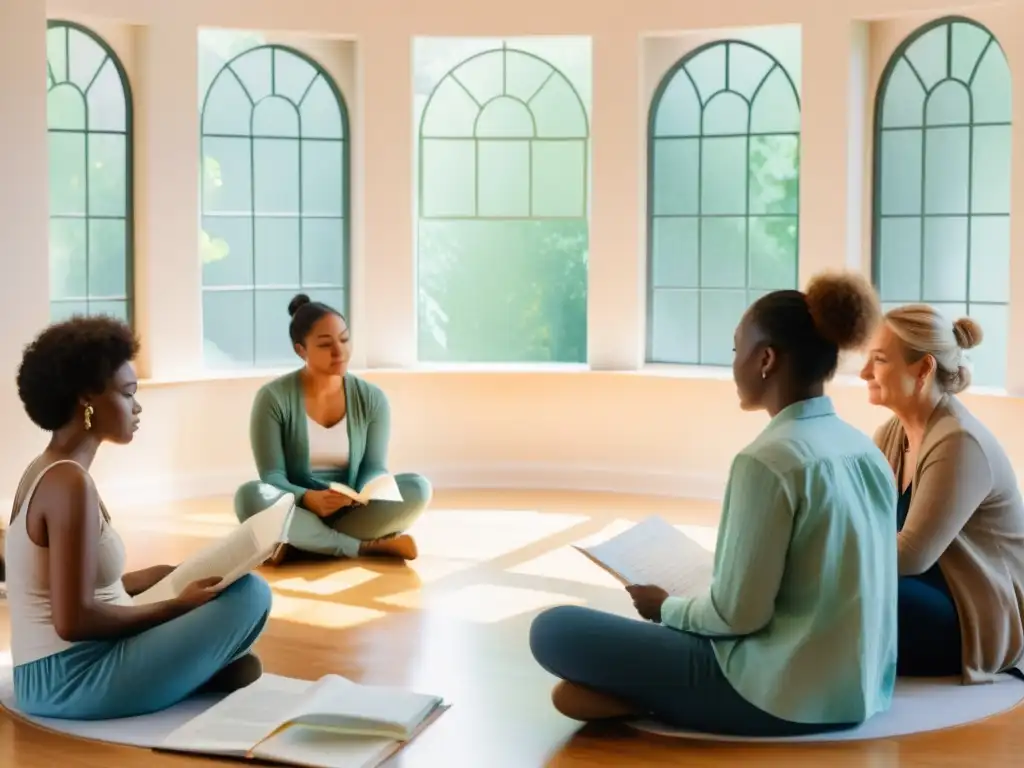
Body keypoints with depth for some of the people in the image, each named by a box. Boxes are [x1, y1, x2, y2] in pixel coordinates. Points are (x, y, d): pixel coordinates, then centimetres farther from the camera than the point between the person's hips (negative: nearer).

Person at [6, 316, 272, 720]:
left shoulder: (45, 471, 10)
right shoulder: (69, 483, -20)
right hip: (74, 681, -10)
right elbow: (73, 620, -24)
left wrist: (150, 578, 11)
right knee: (249, 592, -11)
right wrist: (178, 605, -14)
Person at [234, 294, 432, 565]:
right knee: (251, 496, -35)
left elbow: (374, 468, -5)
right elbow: (272, 477, -13)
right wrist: (308, 499, -34)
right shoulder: (273, 397, -8)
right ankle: (369, 547, -26)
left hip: (351, 514, 2)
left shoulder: (372, 398, 1)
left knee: (417, 488, -24)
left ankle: (302, 545, -23)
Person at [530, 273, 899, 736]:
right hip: (861, 688, 8)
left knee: (554, 629, -3)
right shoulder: (866, 452, 5)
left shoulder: (768, 459, -19)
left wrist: (667, 607, 3)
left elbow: (738, 615, -17)